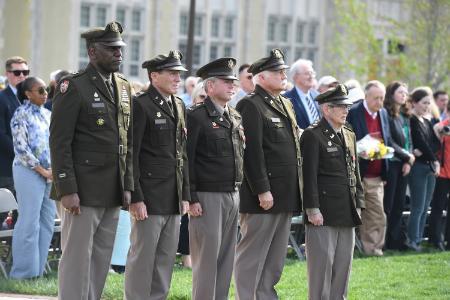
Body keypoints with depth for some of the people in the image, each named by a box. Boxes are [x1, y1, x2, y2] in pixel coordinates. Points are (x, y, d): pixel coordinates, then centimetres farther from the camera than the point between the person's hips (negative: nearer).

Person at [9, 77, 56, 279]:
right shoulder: (21, 115, -7)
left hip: (50, 174, 7)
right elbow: (21, 148, -13)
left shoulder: (47, 114, 13)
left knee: (47, 221, 6)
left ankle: (38, 268, 14)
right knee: (29, 222, -7)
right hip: (29, 172, -7)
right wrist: (42, 170, -12)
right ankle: (24, 271, 0)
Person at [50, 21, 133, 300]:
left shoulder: (124, 87, 14)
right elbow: (60, 142, -11)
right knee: (77, 258, -5)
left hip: (113, 193, 7)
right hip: (84, 190, -7)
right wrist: (66, 190, -16)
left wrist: (127, 186, 11)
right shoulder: (74, 86, -7)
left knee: (102, 261, 9)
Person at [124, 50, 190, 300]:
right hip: (149, 198, -8)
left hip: (174, 201, 8)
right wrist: (135, 198, -16)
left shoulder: (179, 106, 16)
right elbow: (131, 155, -12)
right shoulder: (141, 105, -8)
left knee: (166, 260, 10)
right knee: (142, 258, -4)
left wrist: (185, 195, 14)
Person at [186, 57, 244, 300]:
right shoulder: (196, 116, -8)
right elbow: (187, 160, -11)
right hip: (207, 197, -7)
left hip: (232, 196, 7)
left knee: (226, 258, 9)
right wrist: (191, 198, -15)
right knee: (207, 258, -5)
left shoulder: (235, 118, 15)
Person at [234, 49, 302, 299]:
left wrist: (295, 193, 18)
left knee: (275, 259, 13)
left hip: (287, 196, 9)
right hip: (263, 197, -9)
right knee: (252, 255, -3)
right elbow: (252, 152, -17)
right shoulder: (251, 106, -10)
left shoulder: (286, 105, 18)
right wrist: (262, 191, -21)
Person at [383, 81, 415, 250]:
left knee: (399, 204, 8)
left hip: (404, 165, 7)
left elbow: (409, 141, 16)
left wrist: (408, 161, 1)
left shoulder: (405, 116, 16)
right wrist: (407, 156, -10)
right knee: (387, 204, -6)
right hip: (391, 164, -7)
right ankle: (384, 242, -3)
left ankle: (395, 241, 12)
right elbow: (389, 142, -14)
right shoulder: (386, 114, -9)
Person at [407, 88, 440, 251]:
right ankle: (412, 240, -4)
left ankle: (418, 239, 11)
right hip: (418, 166, -8)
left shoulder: (427, 122, 17)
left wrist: (422, 151, -10)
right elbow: (421, 142, -15)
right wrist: (434, 160, -14)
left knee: (425, 207, 7)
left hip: (430, 167, 8)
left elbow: (436, 143, 8)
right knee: (418, 207, -8)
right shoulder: (412, 121, -7)